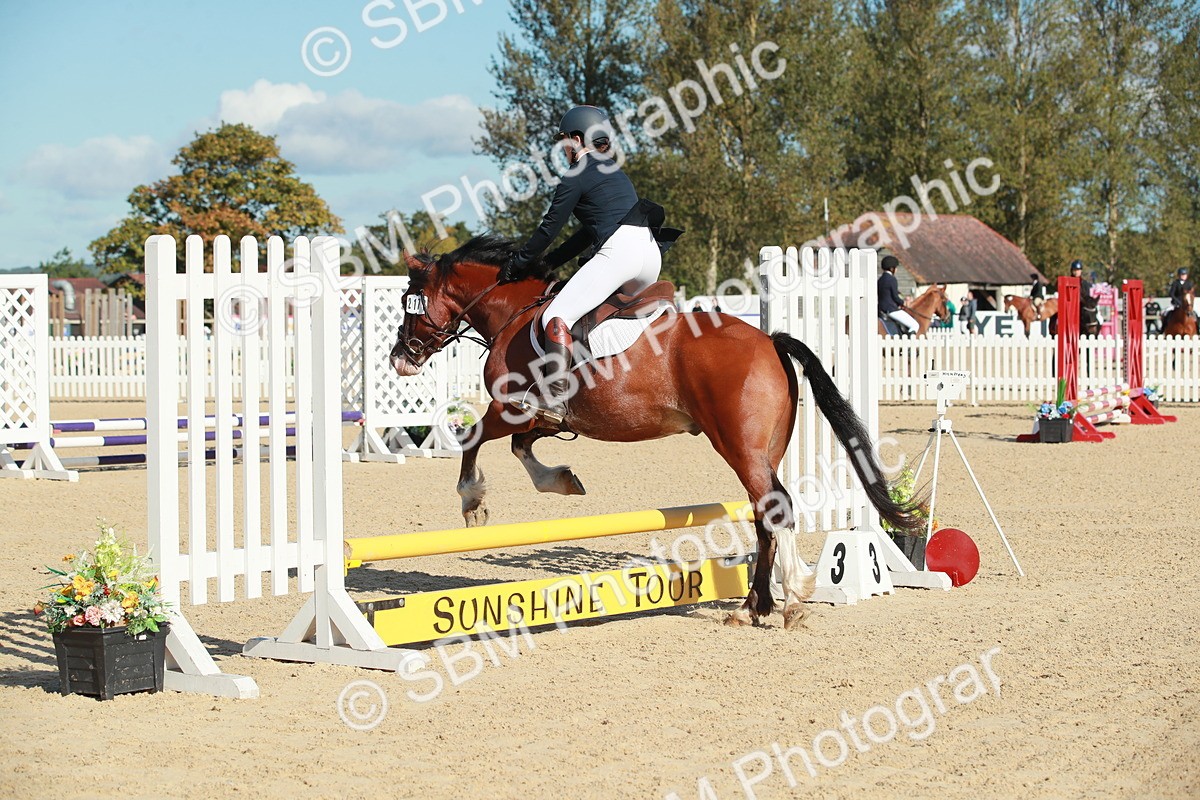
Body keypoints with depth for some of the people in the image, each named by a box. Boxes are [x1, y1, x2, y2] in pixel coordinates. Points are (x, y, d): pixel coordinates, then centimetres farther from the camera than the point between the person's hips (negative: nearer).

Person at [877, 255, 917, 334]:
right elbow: (895, 297, -15)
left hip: (882, 309, 10)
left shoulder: (880, 279, 12)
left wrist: (900, 302, 14)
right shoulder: (892, 279, -14)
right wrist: (903, 303, 6)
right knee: (915, 326, -6)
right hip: (892, 309, -10)